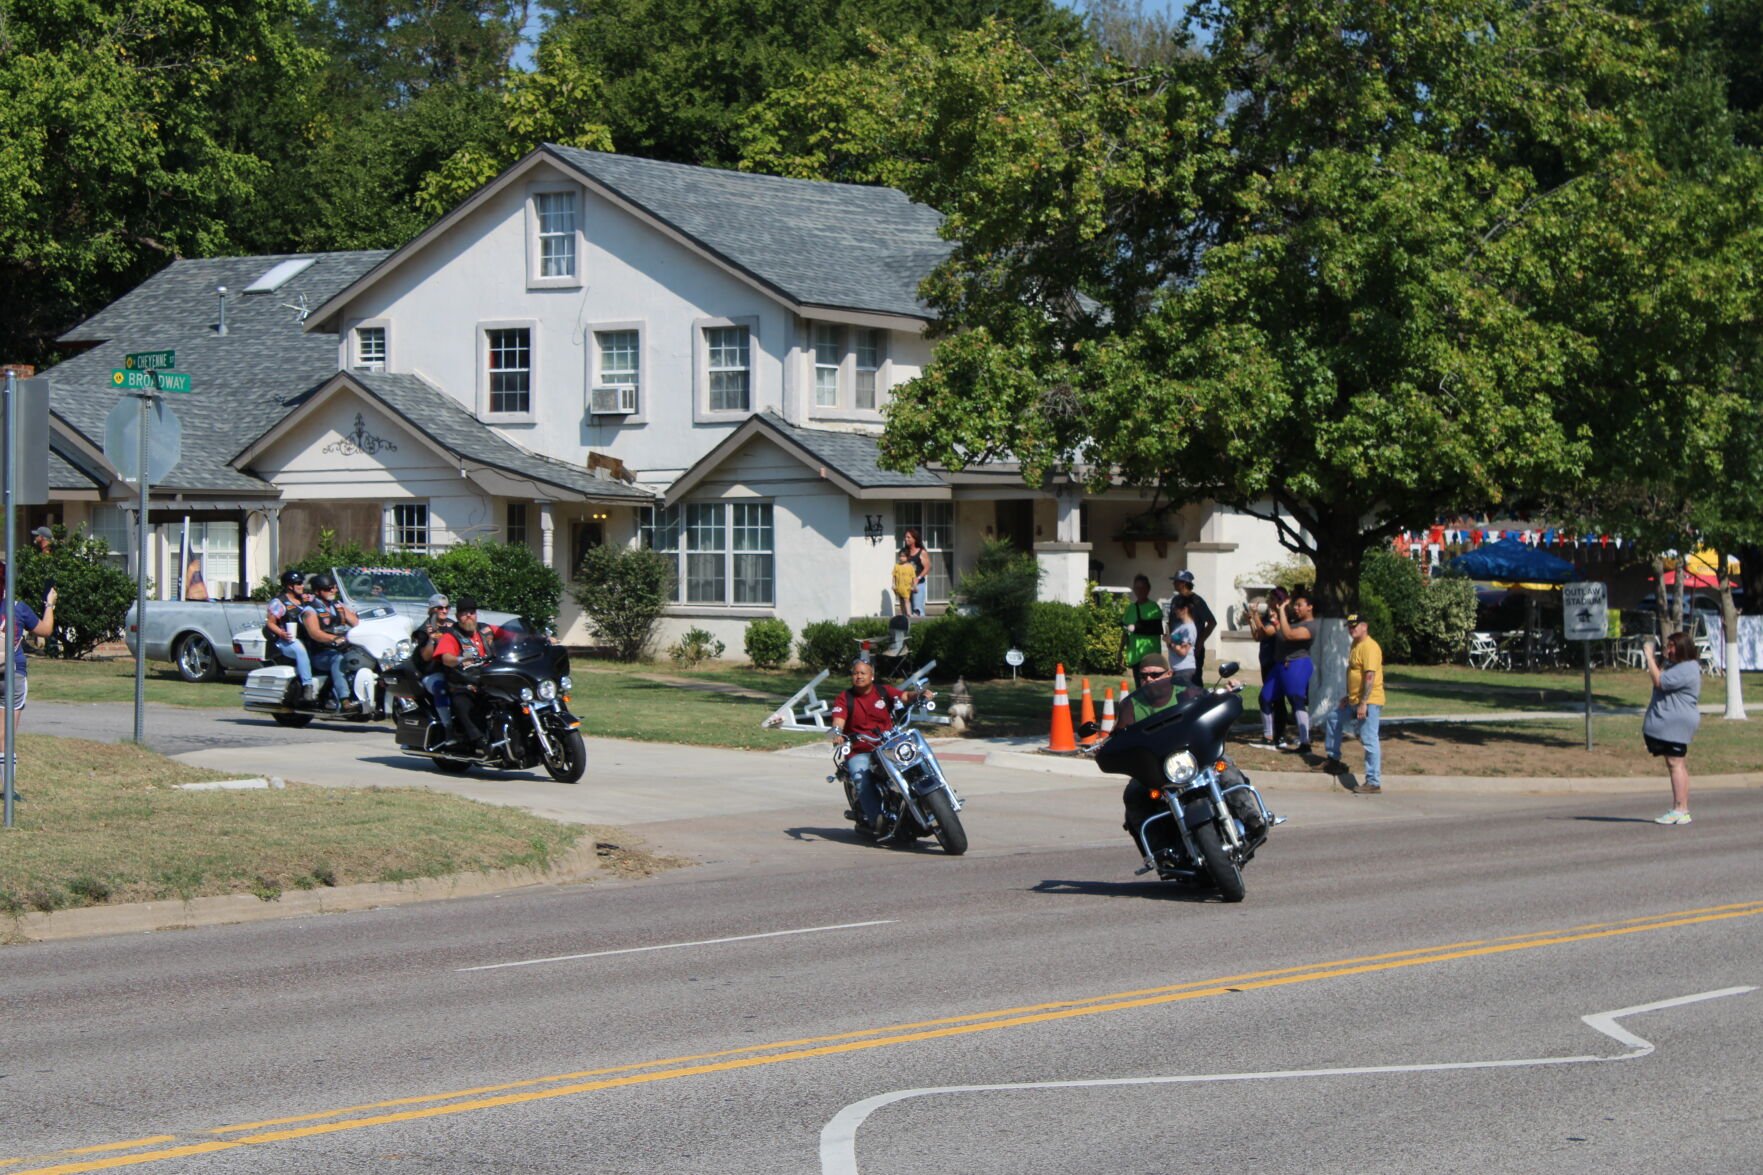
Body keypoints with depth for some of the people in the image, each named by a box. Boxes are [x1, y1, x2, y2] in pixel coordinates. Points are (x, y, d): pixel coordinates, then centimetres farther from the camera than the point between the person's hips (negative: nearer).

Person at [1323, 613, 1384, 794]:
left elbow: (1370, 676, -23)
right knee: (1332, 718, 24)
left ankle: (1374, 783, -7)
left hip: (1368, 702, -11)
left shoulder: (1369, 647, -17)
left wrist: (1363, 704, -26)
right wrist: (1348, 697, 19)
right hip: (1354, 701, 11)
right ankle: (1333, 760, 34)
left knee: (1369, 741, -9)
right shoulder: (1356, 646, 15)